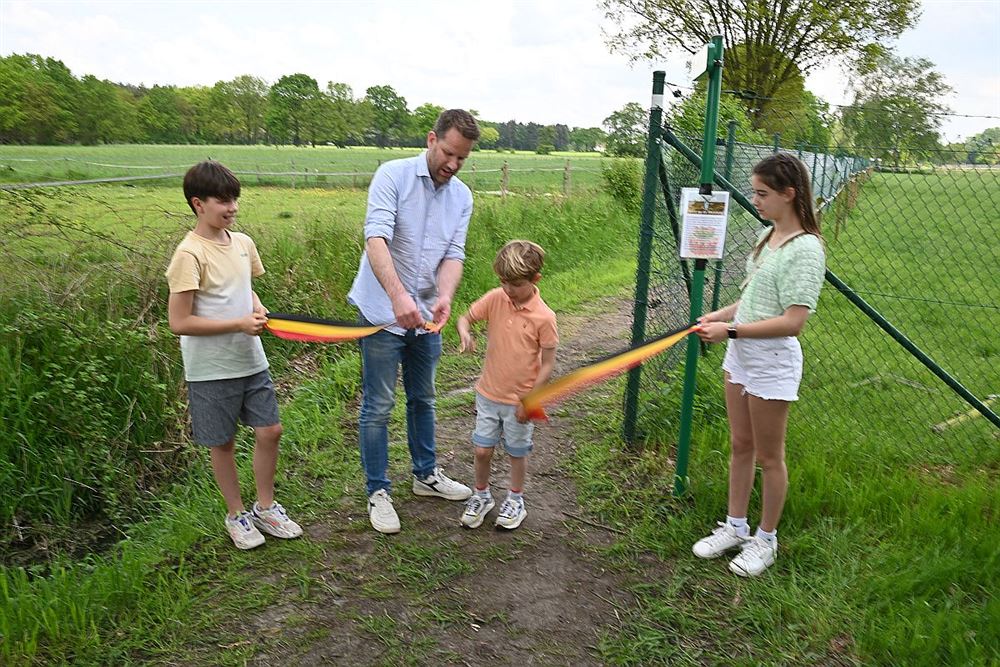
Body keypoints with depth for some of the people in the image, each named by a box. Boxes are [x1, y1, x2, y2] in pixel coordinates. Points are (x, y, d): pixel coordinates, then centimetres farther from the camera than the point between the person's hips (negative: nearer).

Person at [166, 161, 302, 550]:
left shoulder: (242, 243, 3)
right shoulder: (190, 254, -17)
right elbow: (179, 322, -19)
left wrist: (260, 312, -1)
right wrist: (239, 324, -21)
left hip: (251, 361, 6)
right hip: (212, 370, -6)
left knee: (270, 430, 9)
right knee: (223, 443, 10)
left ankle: (265, 508, 29)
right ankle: (236, 515, 29)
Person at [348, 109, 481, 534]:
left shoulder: (462, 197, 4)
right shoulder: (393, 176, -13)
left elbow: (454, 255, -2)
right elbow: (376, 240, -25)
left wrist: (445, 296, -24)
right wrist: (398, 296, -40)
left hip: (427, 315, 6)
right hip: (383, 312, -5)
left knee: (423, 399, 19)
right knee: (378, 407, 2)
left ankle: (426, 474, 37)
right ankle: (378, 491, 17)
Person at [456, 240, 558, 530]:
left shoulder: (544, 317, -18)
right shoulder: (495, 299, -9)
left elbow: (547, 364, -12)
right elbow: (466, 318, 3)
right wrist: (465, 333, -22)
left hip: (521, 400, -3)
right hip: (488, 394, 3)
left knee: (517, 452, 15)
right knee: (482, 450, 10)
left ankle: (516, 499, 38)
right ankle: (481, 495, 34)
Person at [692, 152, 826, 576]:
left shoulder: (805, 248, -19)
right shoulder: (767, 236, 8)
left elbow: (793, 321, -23)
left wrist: (731, 331, -25)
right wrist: (720, 315, 1)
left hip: (773, 361, -8)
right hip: (740, 354, 8)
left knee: (769, 456, 8)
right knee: (740, 447, 18)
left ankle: (765, 540, 27)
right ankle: (735, 528, 34)